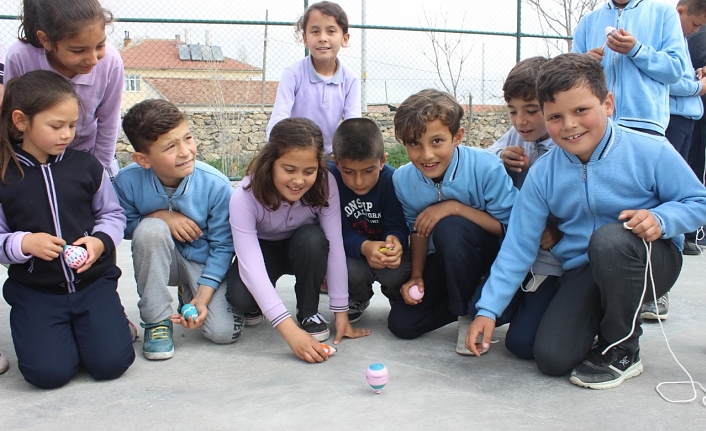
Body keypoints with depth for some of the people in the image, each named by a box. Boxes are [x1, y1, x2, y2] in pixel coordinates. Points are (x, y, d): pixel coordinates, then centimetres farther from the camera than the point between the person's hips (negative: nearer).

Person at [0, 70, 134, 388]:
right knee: (48, 373, -16)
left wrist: (101, 241, -13)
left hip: (93, 281, 1)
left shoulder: (86, 166, -1)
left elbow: (113, 214, 7)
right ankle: (54, 331, 16)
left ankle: (93, 322, 19)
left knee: (111, 362, -12)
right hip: (35, 291, -1)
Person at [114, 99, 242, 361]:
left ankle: (192, 294, 20)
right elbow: (123, 226, -4)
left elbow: (222, 246, -15)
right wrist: (161, 216, -24)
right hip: (163, 260, 1)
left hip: (205, 262, 0)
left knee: (224, 332, -18)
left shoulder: (216, 185, -24)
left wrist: (202, 297, -20)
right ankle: (156, 320, -14)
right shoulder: (128, 181, -22)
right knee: (151, 228, -33)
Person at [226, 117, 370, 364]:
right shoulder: (245, 197, -34)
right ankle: (256, 307, 6)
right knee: (240, 297, -32)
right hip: (262, 250, -1)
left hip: (305, 250, 2)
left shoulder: (324, 185, -29)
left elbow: (335, 246, -26)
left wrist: (341, 312, -27)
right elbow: (250, 265, -40)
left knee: (313, 239, -35)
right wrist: (290, 331, -49)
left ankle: (309, 312, -9)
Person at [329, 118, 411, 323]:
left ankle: (401, 302, 10)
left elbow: (398, 227, -17)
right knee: (353, 271, -32)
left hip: (386, 252, 0)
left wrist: (395, 240, -43)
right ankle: (357, 299, 9)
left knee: (397, 273, -31)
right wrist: (363, 247, -42)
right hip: (351, 252, 0)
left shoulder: (392, 180, -20)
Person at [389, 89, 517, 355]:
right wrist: (416, 276, -5)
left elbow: (510, 227, -23)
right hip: (444, 259, 4)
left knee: (449, 228, -37)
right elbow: (418, 230, 4)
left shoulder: (486, 168, -26)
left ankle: (470, 313, -13)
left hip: (492, 253, -4)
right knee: (401, 323, -8)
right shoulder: (402, 180, -11)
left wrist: (455, 207, -31)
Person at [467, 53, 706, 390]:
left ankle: (623, 351, -11)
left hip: (652, 261, -2)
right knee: (551, 358, -16)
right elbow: (518, 247, -4)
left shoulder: (651, 152, -14)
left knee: (609, 238, -38)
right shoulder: (542, 174, -7)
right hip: (584, 273, 3)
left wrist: (661, 219, -26)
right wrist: (487, 309, -9)